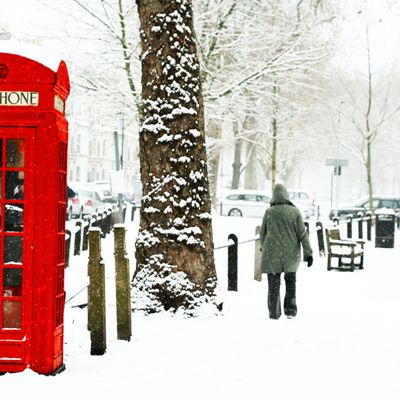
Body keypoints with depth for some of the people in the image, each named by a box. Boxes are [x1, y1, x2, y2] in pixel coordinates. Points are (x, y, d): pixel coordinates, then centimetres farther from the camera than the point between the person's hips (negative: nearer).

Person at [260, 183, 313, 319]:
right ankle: (290, 309, 14)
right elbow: (302, 234, -6)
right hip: (291, 254, 1)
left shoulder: (269, 212, -6)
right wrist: (308, 253, -1)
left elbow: (263, 233, 5)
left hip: (272, 254, -1)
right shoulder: (295, 211, -6)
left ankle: (274, 313, 9)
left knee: (274, 284, 8)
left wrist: (264, 248, 23)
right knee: (290, 280, 20)